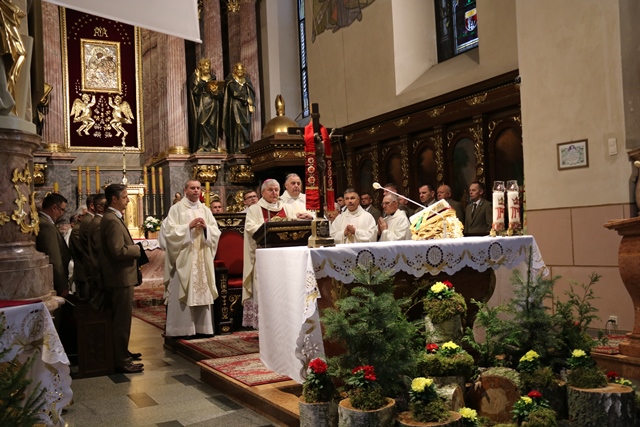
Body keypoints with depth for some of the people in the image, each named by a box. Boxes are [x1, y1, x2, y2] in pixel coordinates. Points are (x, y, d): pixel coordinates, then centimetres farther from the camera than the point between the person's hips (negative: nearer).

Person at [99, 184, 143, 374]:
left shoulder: (111, 218, 14)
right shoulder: (113, 220, -19)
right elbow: (119, 251, -26)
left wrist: (133, 248, 6)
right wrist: (138, 249, -12)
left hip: (120, 276, 11)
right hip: (121, 277, -11)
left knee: (120, 320, 19)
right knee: (122, 321, -2)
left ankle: (121, 354, 30)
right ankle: (122, 361, 6)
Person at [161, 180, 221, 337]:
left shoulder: (205, 210, 14)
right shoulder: (176, 209, 1)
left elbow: (216, 232, 9)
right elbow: (170, 231, -10)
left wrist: (206, 227, -9)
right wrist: (189, 226, -16)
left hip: (202, 258, 4)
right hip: (184, 259, -4)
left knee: (202, 292, 4)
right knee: (182, 294, -6)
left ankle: (202, 327, 10)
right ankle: (181, 328, 0)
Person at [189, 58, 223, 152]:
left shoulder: (213, 78, 13)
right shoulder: (196, 78, 4)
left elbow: (221, 94, 10)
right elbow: (195, 91, -12)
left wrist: (215, 92, -11)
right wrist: (198, 78, -16)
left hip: (212, 105, 3)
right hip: (201, 105, -3)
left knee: (212, 125, -3)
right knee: (201, 124, -11)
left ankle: (212, 146, -1)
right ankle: (201, 146, -10)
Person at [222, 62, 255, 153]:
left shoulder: (246, 81, 16)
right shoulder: (231, 81, 2)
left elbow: (251, 93, 8)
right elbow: (235, 92, -11)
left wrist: (251, 104, -7)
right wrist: (246, 98, -9)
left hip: (245, 107, 5)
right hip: (235, 107, -5)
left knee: (246, 126, -3)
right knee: (237, 125, -13)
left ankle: (245, 147, -3)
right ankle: (236, 147, -16)